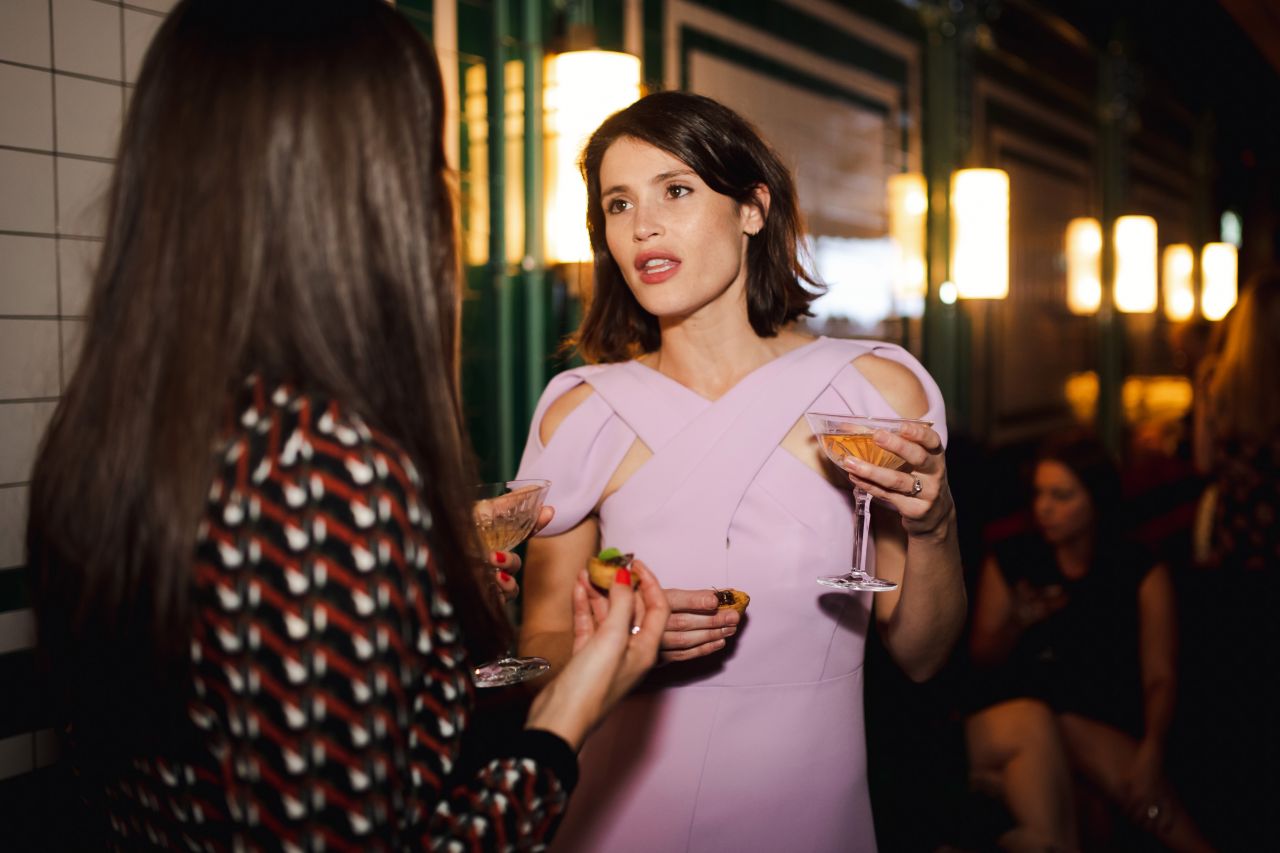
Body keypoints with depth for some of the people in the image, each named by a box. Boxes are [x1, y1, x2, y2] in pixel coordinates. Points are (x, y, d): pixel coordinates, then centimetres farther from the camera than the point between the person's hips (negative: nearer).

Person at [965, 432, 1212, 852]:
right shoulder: (1008, 563, 8)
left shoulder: (1143, 576, 6)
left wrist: (1151, 750, -21)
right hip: (1006, 720, 2)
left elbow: (1160, 677, -2)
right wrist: (1017, 623, -12)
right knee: (1033, 720, -35)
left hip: (1106, 732, -1)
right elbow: (981, 659, 10)